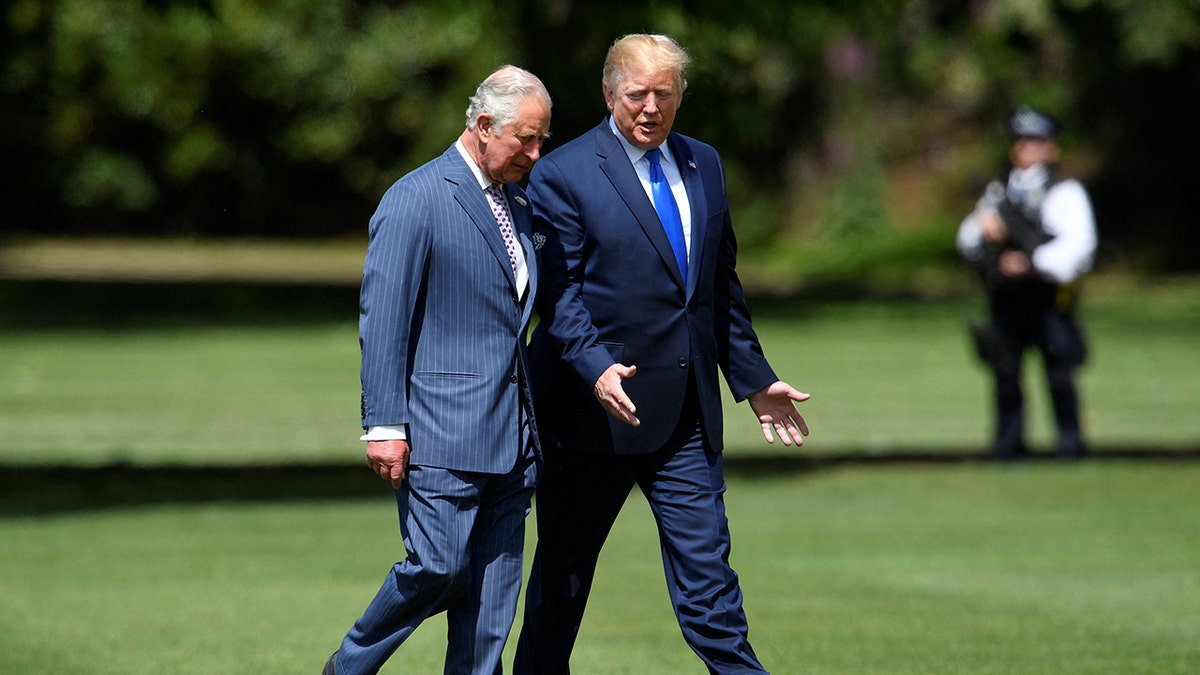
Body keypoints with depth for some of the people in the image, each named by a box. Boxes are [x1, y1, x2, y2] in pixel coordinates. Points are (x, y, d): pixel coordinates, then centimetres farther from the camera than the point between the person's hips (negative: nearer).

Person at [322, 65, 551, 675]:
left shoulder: (518, 207, 16)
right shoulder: (416, 200, -8)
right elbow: (381, 320, -11)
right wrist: (384, 425, -16)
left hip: (512, 436, 7)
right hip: (441, 430, -7)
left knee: (493, 587, 4)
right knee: (438, 566, -10)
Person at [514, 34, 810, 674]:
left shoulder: (704, 165, 12)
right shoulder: (563, 175, -6)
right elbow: (557, 292, -11)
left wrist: (753, 379, 18)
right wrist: (595, 368, -26)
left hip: (687, 418, 4)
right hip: (597, 407, -4)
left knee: (708, 578, -1)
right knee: (562, 581, 7)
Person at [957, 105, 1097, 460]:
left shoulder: (1065, 192, 1)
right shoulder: (999, 190, 18)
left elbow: (1078, 244, -12)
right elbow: (968, 241, 16)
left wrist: (1033, 263, -23)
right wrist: (982, 229, -8)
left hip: (1048, 298, -5)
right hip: (1005, 297, 5)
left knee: (1059, 374, -7)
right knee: (1006, 373, 5)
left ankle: (1070, 444, 0)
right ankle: (1008, 443, 12)